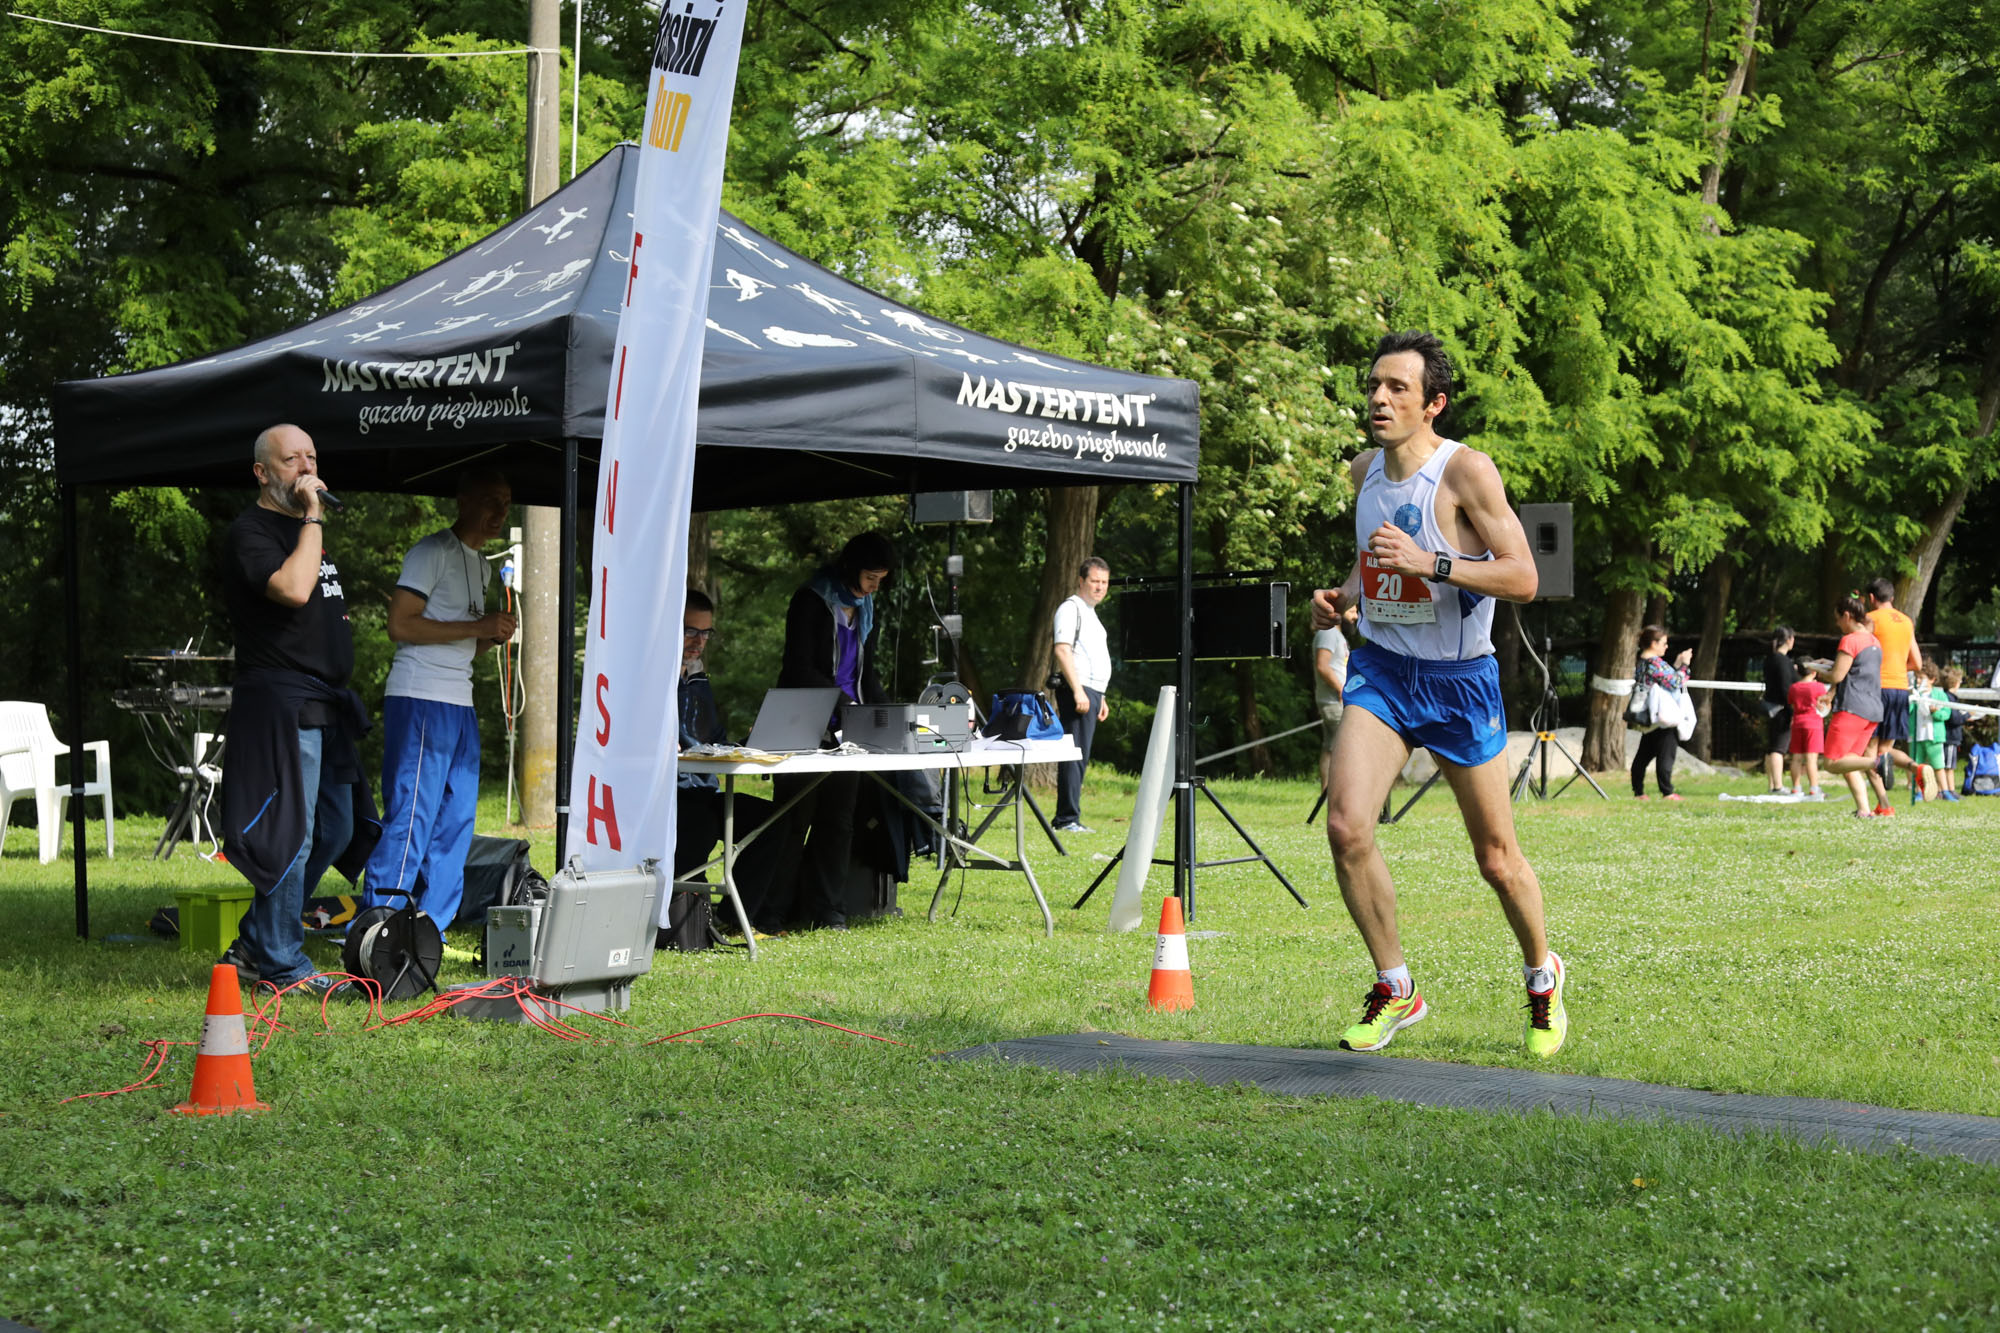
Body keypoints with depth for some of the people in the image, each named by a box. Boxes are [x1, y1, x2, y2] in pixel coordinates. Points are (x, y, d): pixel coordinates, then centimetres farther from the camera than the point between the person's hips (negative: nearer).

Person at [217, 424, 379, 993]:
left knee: (336, 830, 12)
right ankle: (281, 965, -1)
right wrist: (313, 518, -18)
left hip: (324, 704, 10)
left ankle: (252, 944, 20)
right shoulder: (250, 531, -9)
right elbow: (292, 589, -26)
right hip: (280, 702, -10)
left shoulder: (306, 528, 21)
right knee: (291, 833, -9)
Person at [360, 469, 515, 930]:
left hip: (461, 702, 9)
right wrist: (478, 627, -16)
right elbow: (401, 625, -15)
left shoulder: (481, 562, 22)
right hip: (421, 699, -9)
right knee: (412, 814, -11)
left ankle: (430, 928, 9)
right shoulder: (432, 552, -6)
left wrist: (494, 637, 6)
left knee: (457, 818, 5)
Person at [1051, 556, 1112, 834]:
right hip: (1077, 690, -10)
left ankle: (1067, 819, 13)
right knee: (1075, 756, -13)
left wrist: (1100, 698, 26)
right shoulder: (1071, 608, -7)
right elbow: (1062, 650, -17)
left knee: (1080, 758, 10)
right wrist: (1078, 691, -24)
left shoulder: (1090, 613, 24)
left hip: (1091, 692, 10)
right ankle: (1068, 819, -14)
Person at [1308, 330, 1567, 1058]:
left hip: (1459, 678, -4)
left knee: (1496, 859, 6)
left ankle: (1542, 976, 35)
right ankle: (1395, 989, 1)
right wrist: (1340, 597, 3)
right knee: (1346, 826, -17)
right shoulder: (1366, 468, 5)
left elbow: (1523, 578, -19)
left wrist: (1430, 562, -29)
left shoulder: (1466, 471, -14)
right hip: (1380, 668, 4)